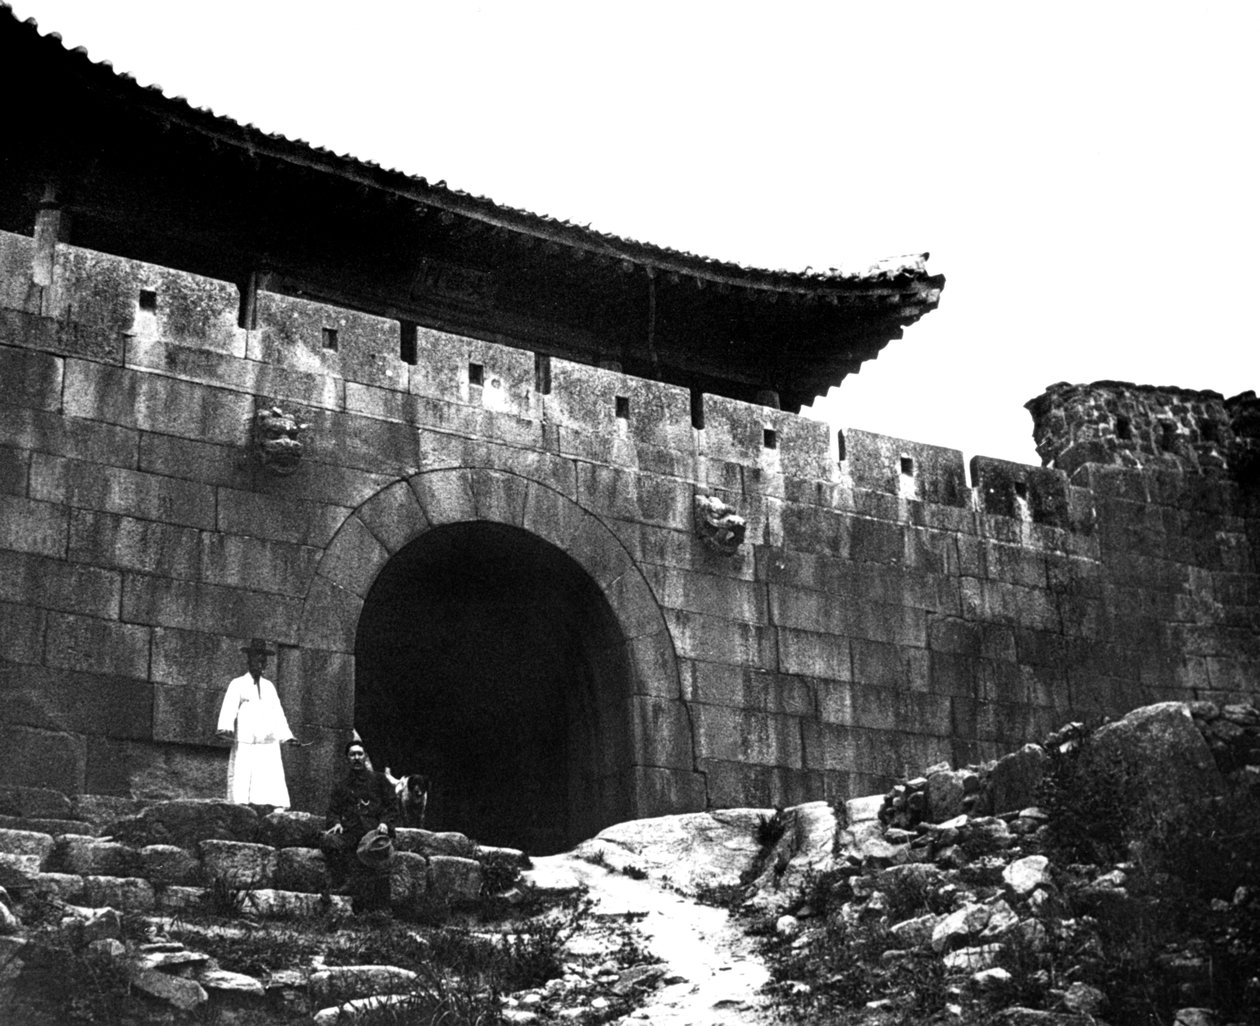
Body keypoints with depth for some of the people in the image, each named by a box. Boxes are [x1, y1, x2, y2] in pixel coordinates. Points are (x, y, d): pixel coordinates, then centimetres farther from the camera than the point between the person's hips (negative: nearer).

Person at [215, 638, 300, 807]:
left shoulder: (269, 686, 20)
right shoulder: (237, 684, 6)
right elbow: (229, 708, -7)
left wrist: (287, 736, 19)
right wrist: (225, 728, -24)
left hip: (269, 748, 4)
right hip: (244, 746, -4)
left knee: (274, 785, -7)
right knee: (241, 784, -10)